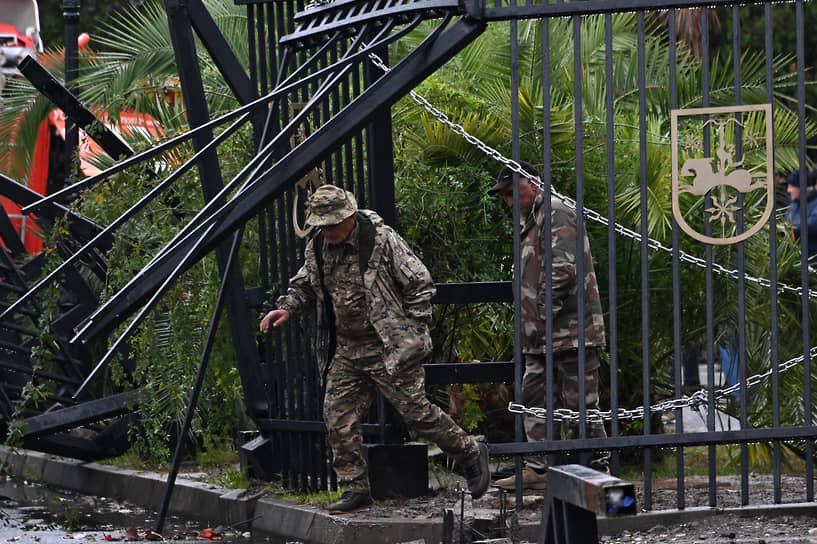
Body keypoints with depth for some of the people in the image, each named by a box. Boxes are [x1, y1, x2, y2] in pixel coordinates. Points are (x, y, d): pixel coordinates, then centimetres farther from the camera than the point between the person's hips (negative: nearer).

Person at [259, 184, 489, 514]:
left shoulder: (383, 241, -13)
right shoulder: (317, 249, 5)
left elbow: (420, 284, -7)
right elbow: (305, 286, 24)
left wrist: (413, 330, -9)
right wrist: (286, 308, 4)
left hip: (389, 348, -6)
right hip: (346, 351, 6)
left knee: (416, 412, -5)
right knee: (338, 418, 1)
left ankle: (471, 455, 15)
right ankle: (355, 490, 10)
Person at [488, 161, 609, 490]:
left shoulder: (556, 214, -11)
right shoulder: (532, 221, 22)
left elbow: (563, 271, -21)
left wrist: (543, 318, -17)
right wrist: (531, 325, 17)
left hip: (571, 329, -10)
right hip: (543, 338, 10)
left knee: (579, 402, -6)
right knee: (534, 398, 9)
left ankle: (598, 465, 0)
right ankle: (538, 467, 12)